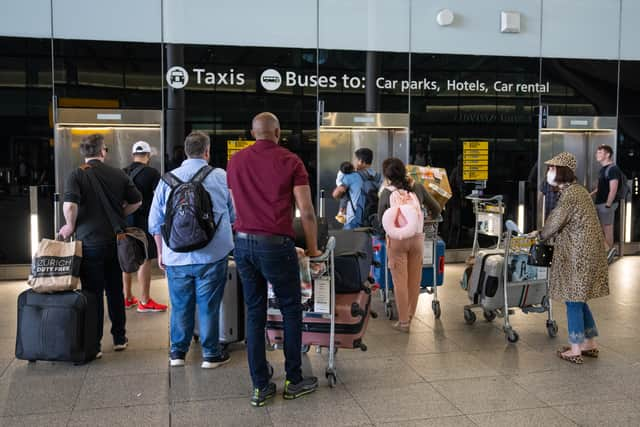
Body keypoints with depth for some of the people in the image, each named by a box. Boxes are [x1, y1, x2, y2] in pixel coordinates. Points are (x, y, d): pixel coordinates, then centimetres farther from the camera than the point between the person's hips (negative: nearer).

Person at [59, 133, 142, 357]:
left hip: (90, 242, -3)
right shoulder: (118, 174, 1)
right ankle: (119, 338, 25)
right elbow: (137, 201, 5)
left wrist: (70, 226, -4)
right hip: (115, 241, 3)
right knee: (115, 291, 15)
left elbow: (70, 205, -21)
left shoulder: (76, 175, -9)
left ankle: (93, 345, 9)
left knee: (93, 294, 4)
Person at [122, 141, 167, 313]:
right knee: (145, 260, -1)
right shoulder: (152, 173, -9)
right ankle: (144, 302, 3)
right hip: (144, 220, -6)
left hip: (125, 220, 6)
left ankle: (127, 298, 24)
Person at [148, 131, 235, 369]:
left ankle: (177, 352, 24)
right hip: (212, 255, -2)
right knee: (209, 305, 7)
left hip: (176, 257, 2)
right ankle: (211, 354, 18)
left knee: (180, 305, 13)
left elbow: (155, 222, 8)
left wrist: (161, 252, 19)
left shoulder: (167, 180, 3)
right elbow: (234, 215, 9)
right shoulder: (221, 177, -4)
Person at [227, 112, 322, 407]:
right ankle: (294, 381, 19)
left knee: (254, 314, 11)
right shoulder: (290, 161, -3)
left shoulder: (235, 161, 9)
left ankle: (260, 386, 15)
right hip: (276, 244, -4)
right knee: (291, 311, 11)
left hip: (243, 242, 4)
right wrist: (312, 248, 6)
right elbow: (306, 211, -6)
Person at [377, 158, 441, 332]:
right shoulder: (418, 188, -1)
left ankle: (403, 321, 10)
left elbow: (381, 218, 4)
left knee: (400, 281, 5)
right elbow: (436, 209, 10)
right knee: (415, 280, 15)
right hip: (417, 237, 3)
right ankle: (410, 315, 29)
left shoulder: (386, 193, -7)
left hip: (396, 239, -3)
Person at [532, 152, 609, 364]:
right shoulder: (577, 190, 13)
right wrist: (544, 233, 13)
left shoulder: (569, 194, -18)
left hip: (577, 256, -9)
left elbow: (554, 222, -14)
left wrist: (540, 235, 6)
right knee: (579, 300, 17)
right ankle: (590, 344, 26)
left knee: (573, 301, 0)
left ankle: (575, 350, 9)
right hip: (586, 253, 9)